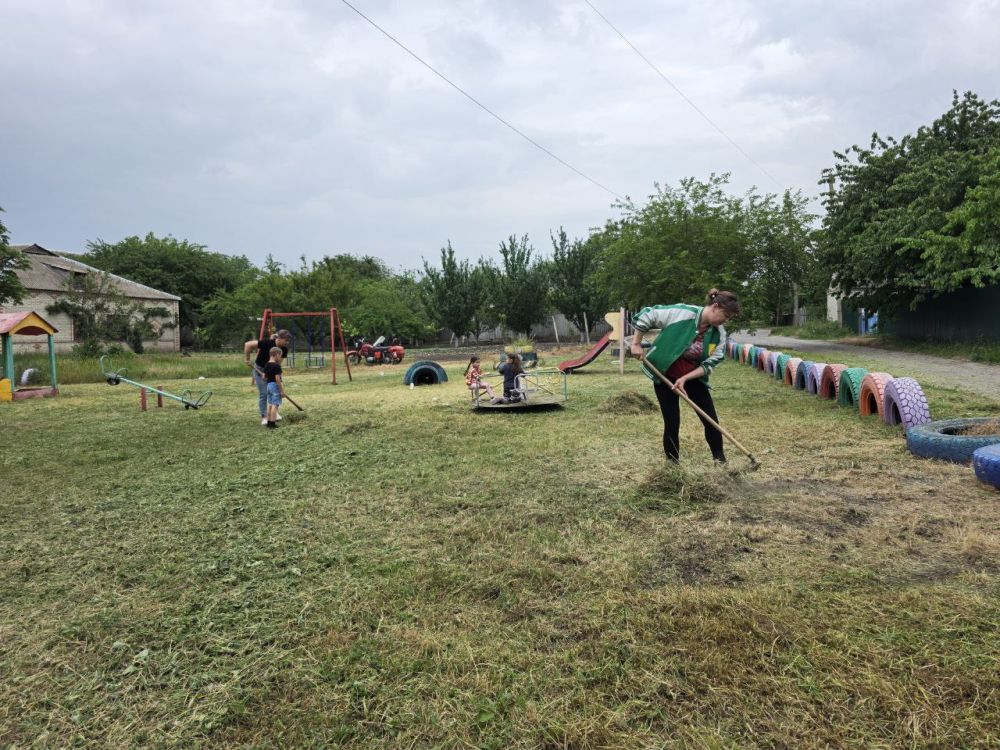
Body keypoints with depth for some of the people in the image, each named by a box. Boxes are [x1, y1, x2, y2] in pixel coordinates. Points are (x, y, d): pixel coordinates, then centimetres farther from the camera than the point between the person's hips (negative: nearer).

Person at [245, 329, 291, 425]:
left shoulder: (284, 349, -14)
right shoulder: (267, 343, -29)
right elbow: (248, 344, -25)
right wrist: (247, 359, -18)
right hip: (259, 369, -5)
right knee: (263, 393, -4)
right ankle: (263, 417, 4)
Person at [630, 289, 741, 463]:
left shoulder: (719, 333, -9)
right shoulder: (681, 312, -24)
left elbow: (709, 364, -9)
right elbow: (646, 315, -17)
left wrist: (685, 378, -21)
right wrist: (636, 344, -16)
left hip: (694, 377, 4)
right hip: (665, 375, -4)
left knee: (711, 419, 3)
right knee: (672, 422, -1)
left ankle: (721, 462, 18)